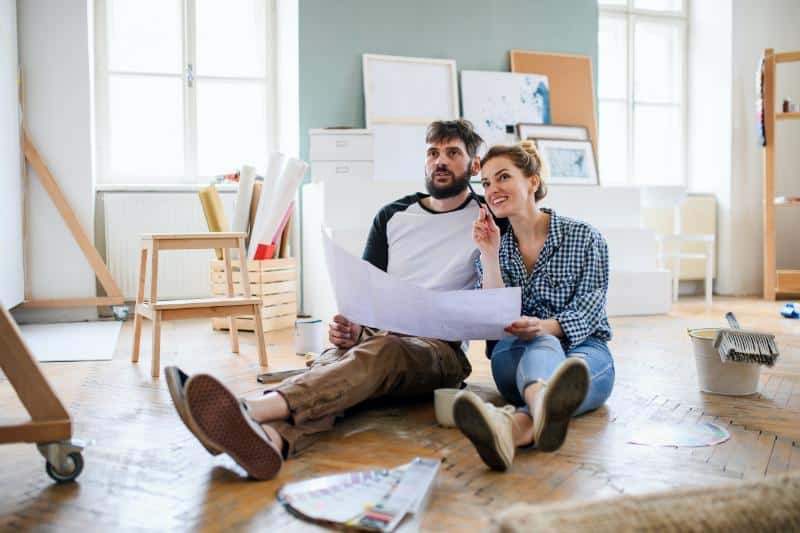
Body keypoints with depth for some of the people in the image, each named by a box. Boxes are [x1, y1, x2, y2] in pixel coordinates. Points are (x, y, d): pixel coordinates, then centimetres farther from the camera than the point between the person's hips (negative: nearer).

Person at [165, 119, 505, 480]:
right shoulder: (392, 216, 19)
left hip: (439, 349, -3)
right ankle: (270, 438, -65)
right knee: (331, 363, -32)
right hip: (375, 337, 3)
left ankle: (252, 410, -61)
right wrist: (350, 326, -8)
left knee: (382, 352, -37)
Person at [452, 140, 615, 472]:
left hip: (583, 350, -1)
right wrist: (489, 255, -13)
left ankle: (516, 425, -74)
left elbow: (587, 313, -8)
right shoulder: (493, 249, 9)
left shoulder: (584, 238, 1)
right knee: (543, 348, -37)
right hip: (516, 354, 1)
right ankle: (544, 410, -74)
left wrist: (543, 326, -30)